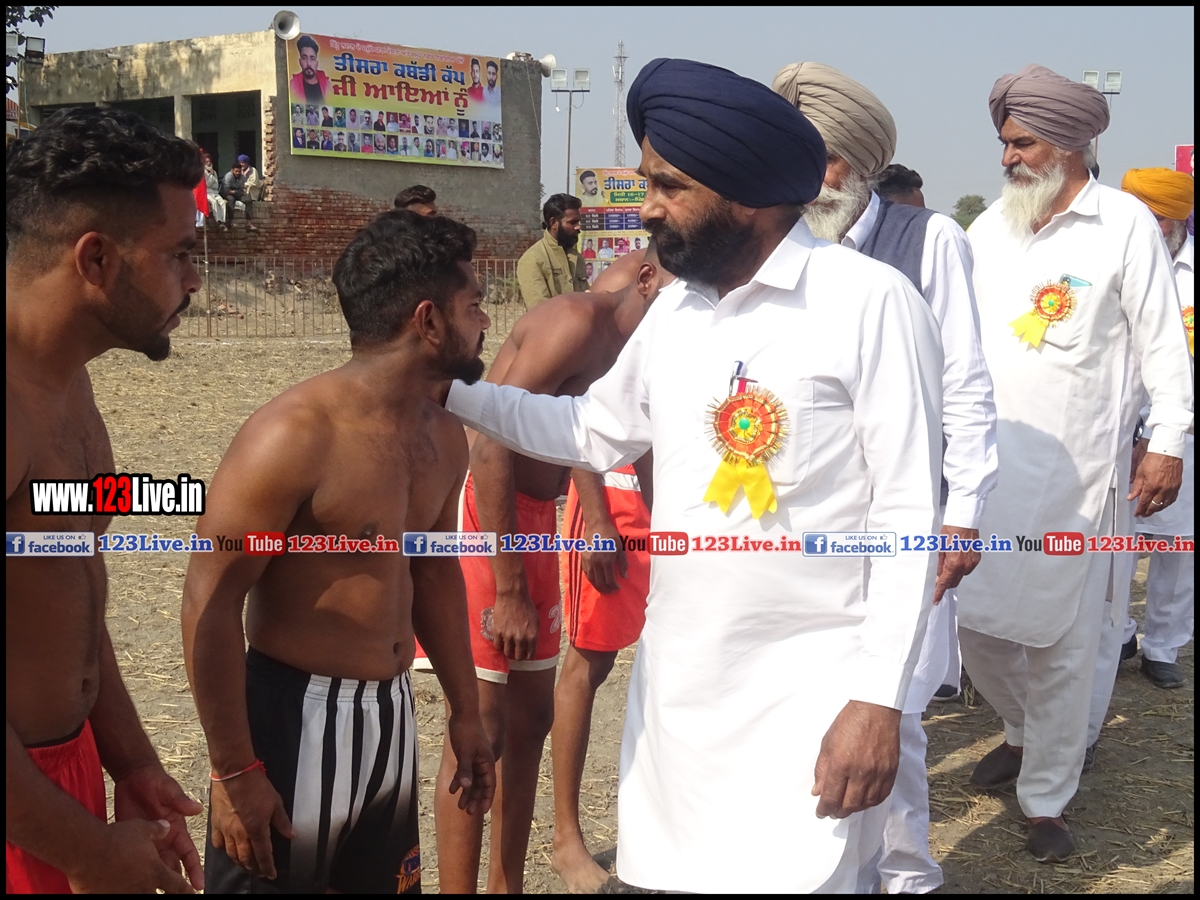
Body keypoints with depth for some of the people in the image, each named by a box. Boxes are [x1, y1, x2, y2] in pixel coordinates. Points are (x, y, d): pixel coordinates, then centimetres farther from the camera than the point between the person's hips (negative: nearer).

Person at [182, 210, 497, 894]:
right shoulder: (297, 434, -20)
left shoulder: (444, 437, 5)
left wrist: (465, 711, 21)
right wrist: (235, 773, -17)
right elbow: (211, 602, -18)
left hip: (393, 717, 7)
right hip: (296, 719, -7)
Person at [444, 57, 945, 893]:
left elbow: (908, 513, -14)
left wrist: (878, 697, -17)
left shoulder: (871, 300, -13)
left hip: (808, 691, -6)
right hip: (676, 678, 7)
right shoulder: (675, 307, 9)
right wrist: (449, 388, 11)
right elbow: (595, 432, 19)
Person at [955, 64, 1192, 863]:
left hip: (1077, 468, -4)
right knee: (977, 618, 9)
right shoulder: (992, 225, 8)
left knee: (1062, 643, 3)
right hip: (989, 461, 4)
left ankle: (1047, 800, 17)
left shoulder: (1125, 223, -5)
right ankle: (1024, 733, 37)